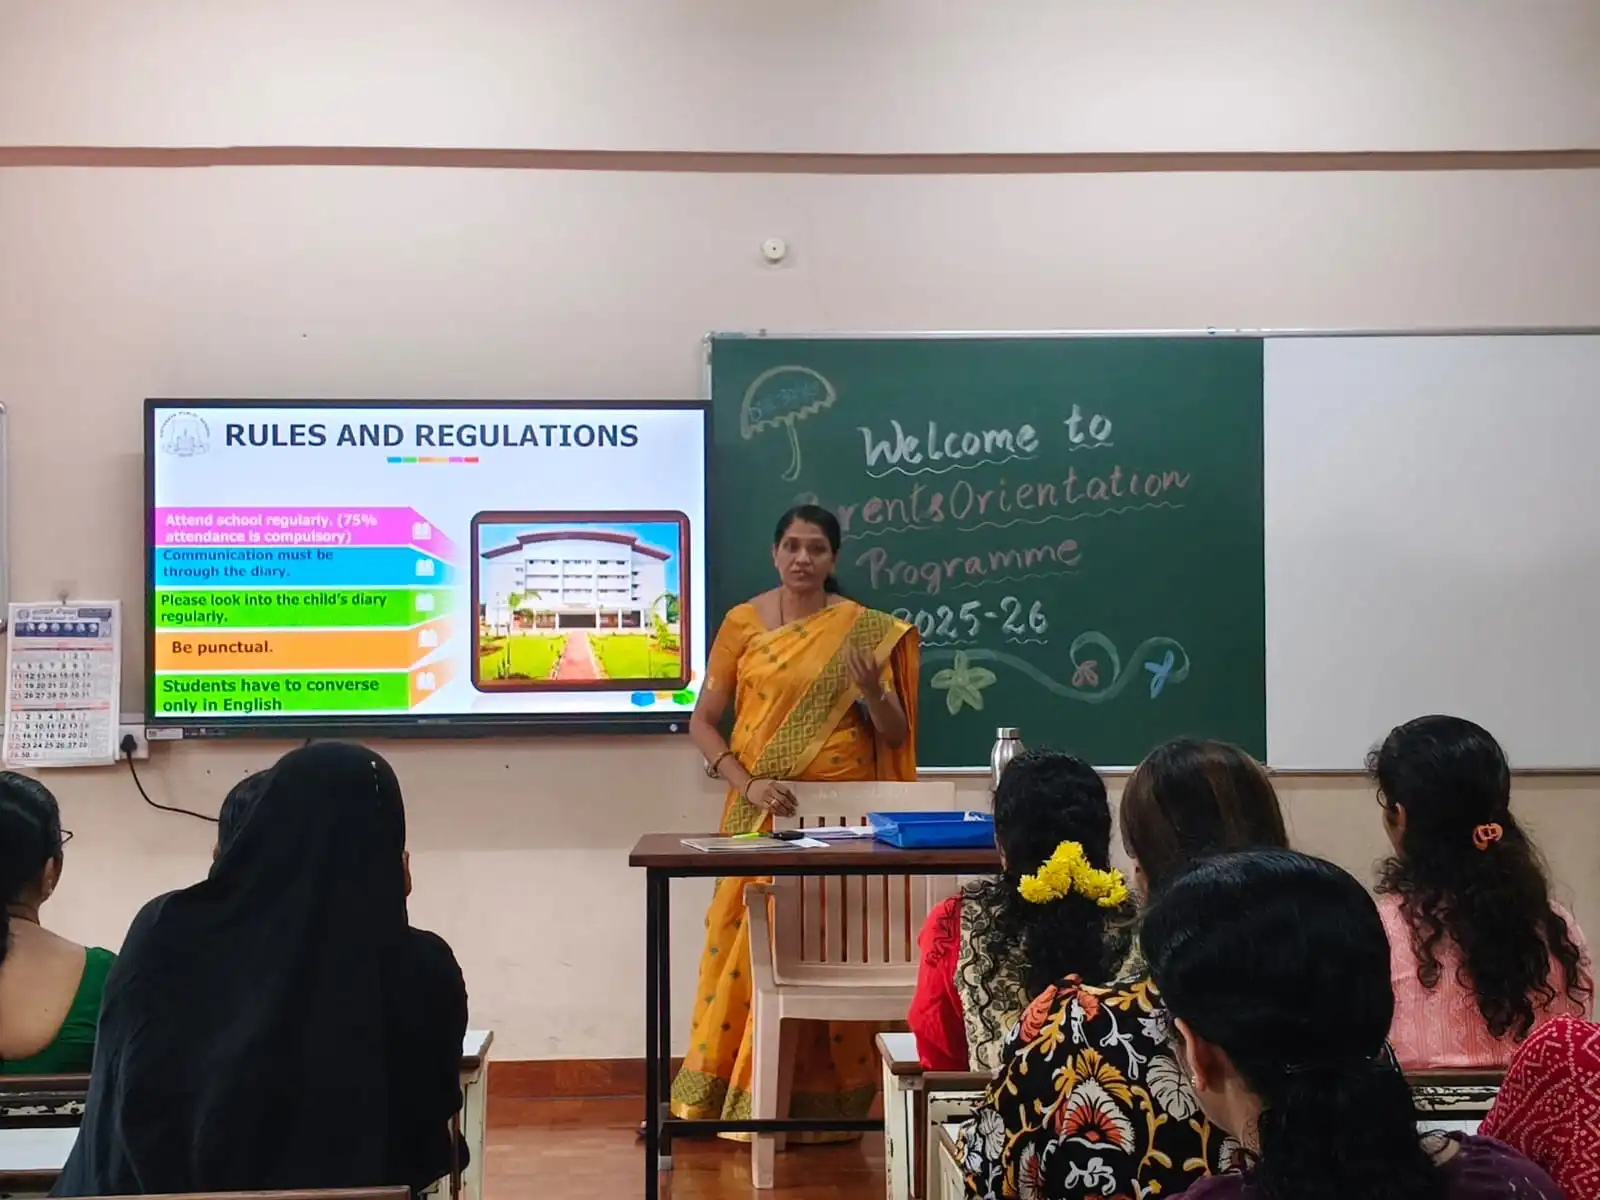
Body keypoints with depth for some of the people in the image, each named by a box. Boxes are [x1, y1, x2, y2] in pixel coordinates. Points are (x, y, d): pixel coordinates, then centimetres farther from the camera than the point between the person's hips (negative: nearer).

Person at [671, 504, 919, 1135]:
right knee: (753, 946, 1)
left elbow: (896, 736, 4)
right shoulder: (742, 623, 2)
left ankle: (830, 1101, 11)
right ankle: (746, 1100, 13)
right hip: (763, 814, 1)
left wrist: (872, 692, -16)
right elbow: (703, 721, 2)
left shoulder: (868, 630, 2)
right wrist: (746, 783, -12)